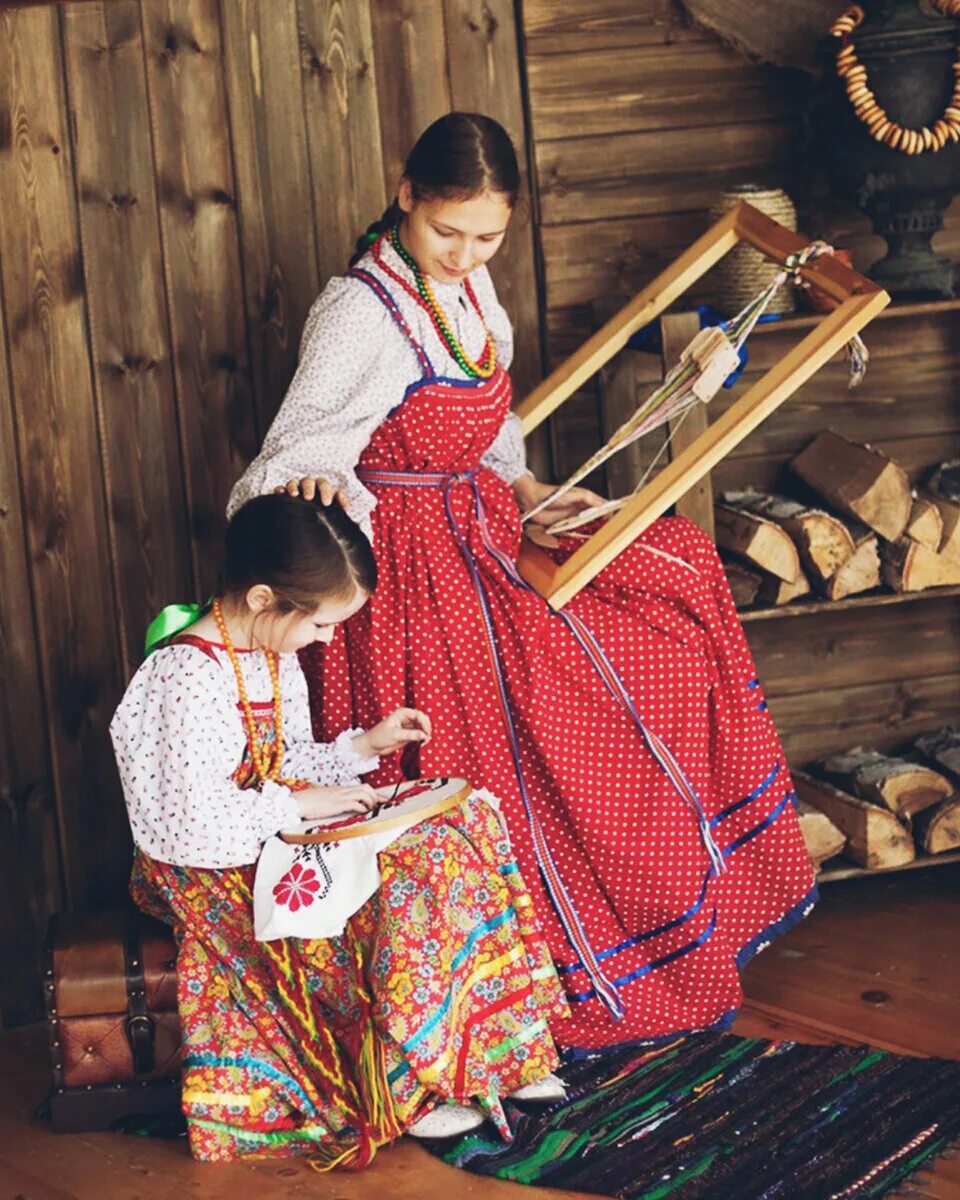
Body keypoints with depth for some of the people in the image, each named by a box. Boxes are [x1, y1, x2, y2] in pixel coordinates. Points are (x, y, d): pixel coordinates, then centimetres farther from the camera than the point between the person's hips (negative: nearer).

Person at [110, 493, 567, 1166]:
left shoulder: (275, 655, 8)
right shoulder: (191, 678, -23)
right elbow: (196, 822, -27)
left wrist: (361, 747, 5)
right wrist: (298, 805, -19)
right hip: (214, 868, -10)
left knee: (465, 823, -4)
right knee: (406, 880, -27)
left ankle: (495, 1045, -1)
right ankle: (407, 1090, -12)